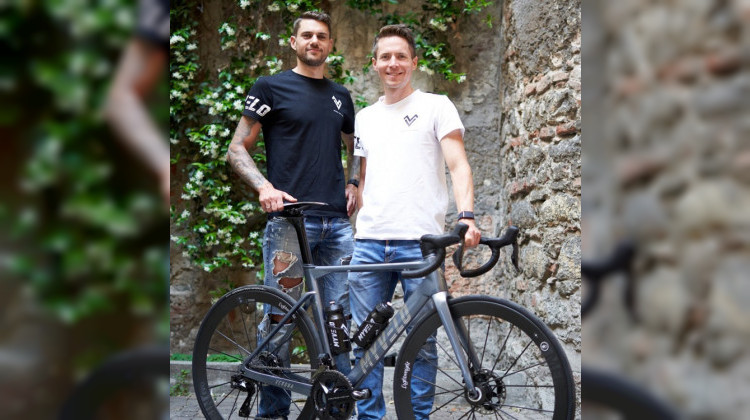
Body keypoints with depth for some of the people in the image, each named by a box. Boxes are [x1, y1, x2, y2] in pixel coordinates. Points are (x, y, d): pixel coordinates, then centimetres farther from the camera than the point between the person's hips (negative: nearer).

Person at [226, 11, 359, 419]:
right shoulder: (271, 87, 3)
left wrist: (353, 182, 12)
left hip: (337, 221, 5)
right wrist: (265, 186, -16)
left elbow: (354, 147, 31)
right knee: (280, 317, -2)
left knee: (341, 317, 5)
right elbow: (237, 149, 0)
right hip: (289, 219, -5)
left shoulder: (341, 95, 19)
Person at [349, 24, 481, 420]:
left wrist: (466, 216, -20)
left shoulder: (436, 106, 5)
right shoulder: (365, 117, 19)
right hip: (368, 242, 4)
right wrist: (359, 222, 14)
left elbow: (459, 165, -4)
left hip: (419, 241, -4)